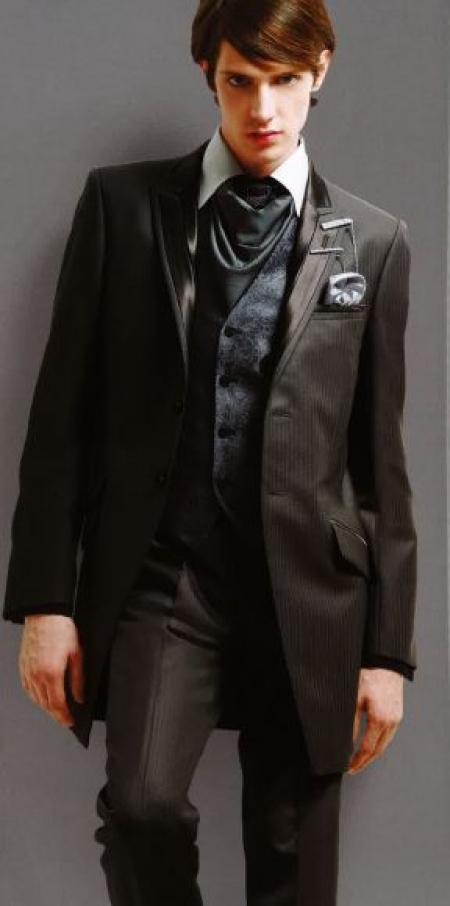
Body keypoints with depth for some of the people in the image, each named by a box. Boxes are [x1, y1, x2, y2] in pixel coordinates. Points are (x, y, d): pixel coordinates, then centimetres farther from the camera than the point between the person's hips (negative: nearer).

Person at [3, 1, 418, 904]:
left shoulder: (374, 240, 6)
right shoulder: (121, 203, 4)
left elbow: (381, 456, 7)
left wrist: (388, 645, 4)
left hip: (308, 590, 1)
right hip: (158, 571, -1)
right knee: (142, 804, -22)